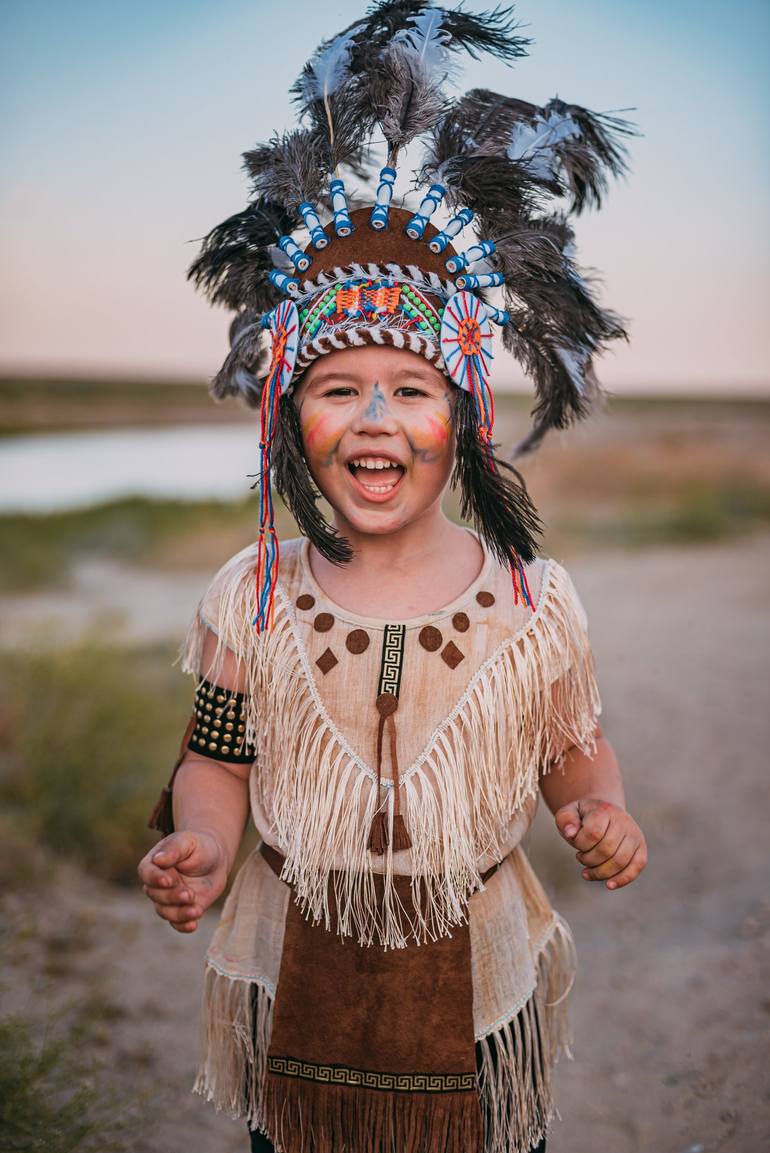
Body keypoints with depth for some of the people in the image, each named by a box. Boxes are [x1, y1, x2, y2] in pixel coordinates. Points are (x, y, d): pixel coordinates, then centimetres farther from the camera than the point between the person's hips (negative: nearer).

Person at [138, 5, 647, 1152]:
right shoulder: (250, 596, -10)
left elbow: (575, 745, 3)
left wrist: (603, 812, -17)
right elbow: (216, 757, 0)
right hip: (298, 976, 1)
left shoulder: (534, 600, -10)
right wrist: (200, 846, -19)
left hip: (475, 975, 0)